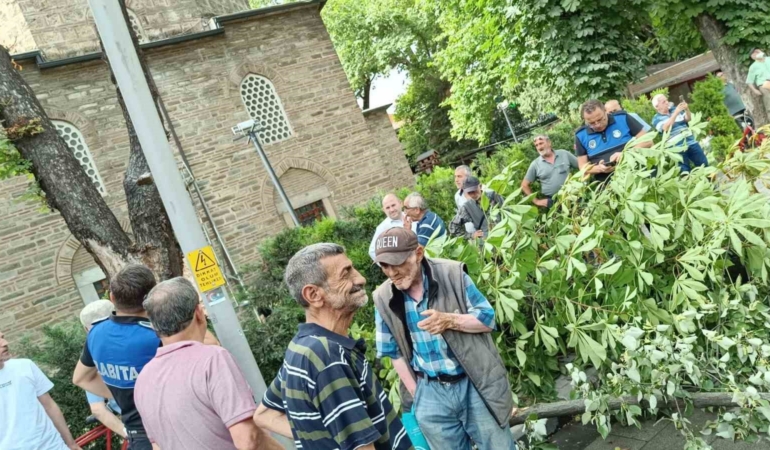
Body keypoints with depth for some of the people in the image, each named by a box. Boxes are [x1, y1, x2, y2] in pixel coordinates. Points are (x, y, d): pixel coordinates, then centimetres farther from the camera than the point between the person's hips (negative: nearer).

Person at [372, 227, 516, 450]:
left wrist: (450, 320, -25)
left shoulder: (453, 274, -13)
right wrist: (417, 395, 3)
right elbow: (395, 352, 3)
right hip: (430, 394, 2)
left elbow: (487, 318, -8)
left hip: (475, 385, -1)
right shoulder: (384, 298, -7)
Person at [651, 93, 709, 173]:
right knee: (685, 170, -9)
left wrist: (687, 109, -15)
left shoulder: (674, 109, 14)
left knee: (704, 164, 4)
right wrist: (676, 113, -25)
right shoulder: (656, 119, 0)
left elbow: (688, 119, 6)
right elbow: (666, 128, -18)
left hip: (691, 143, 5)